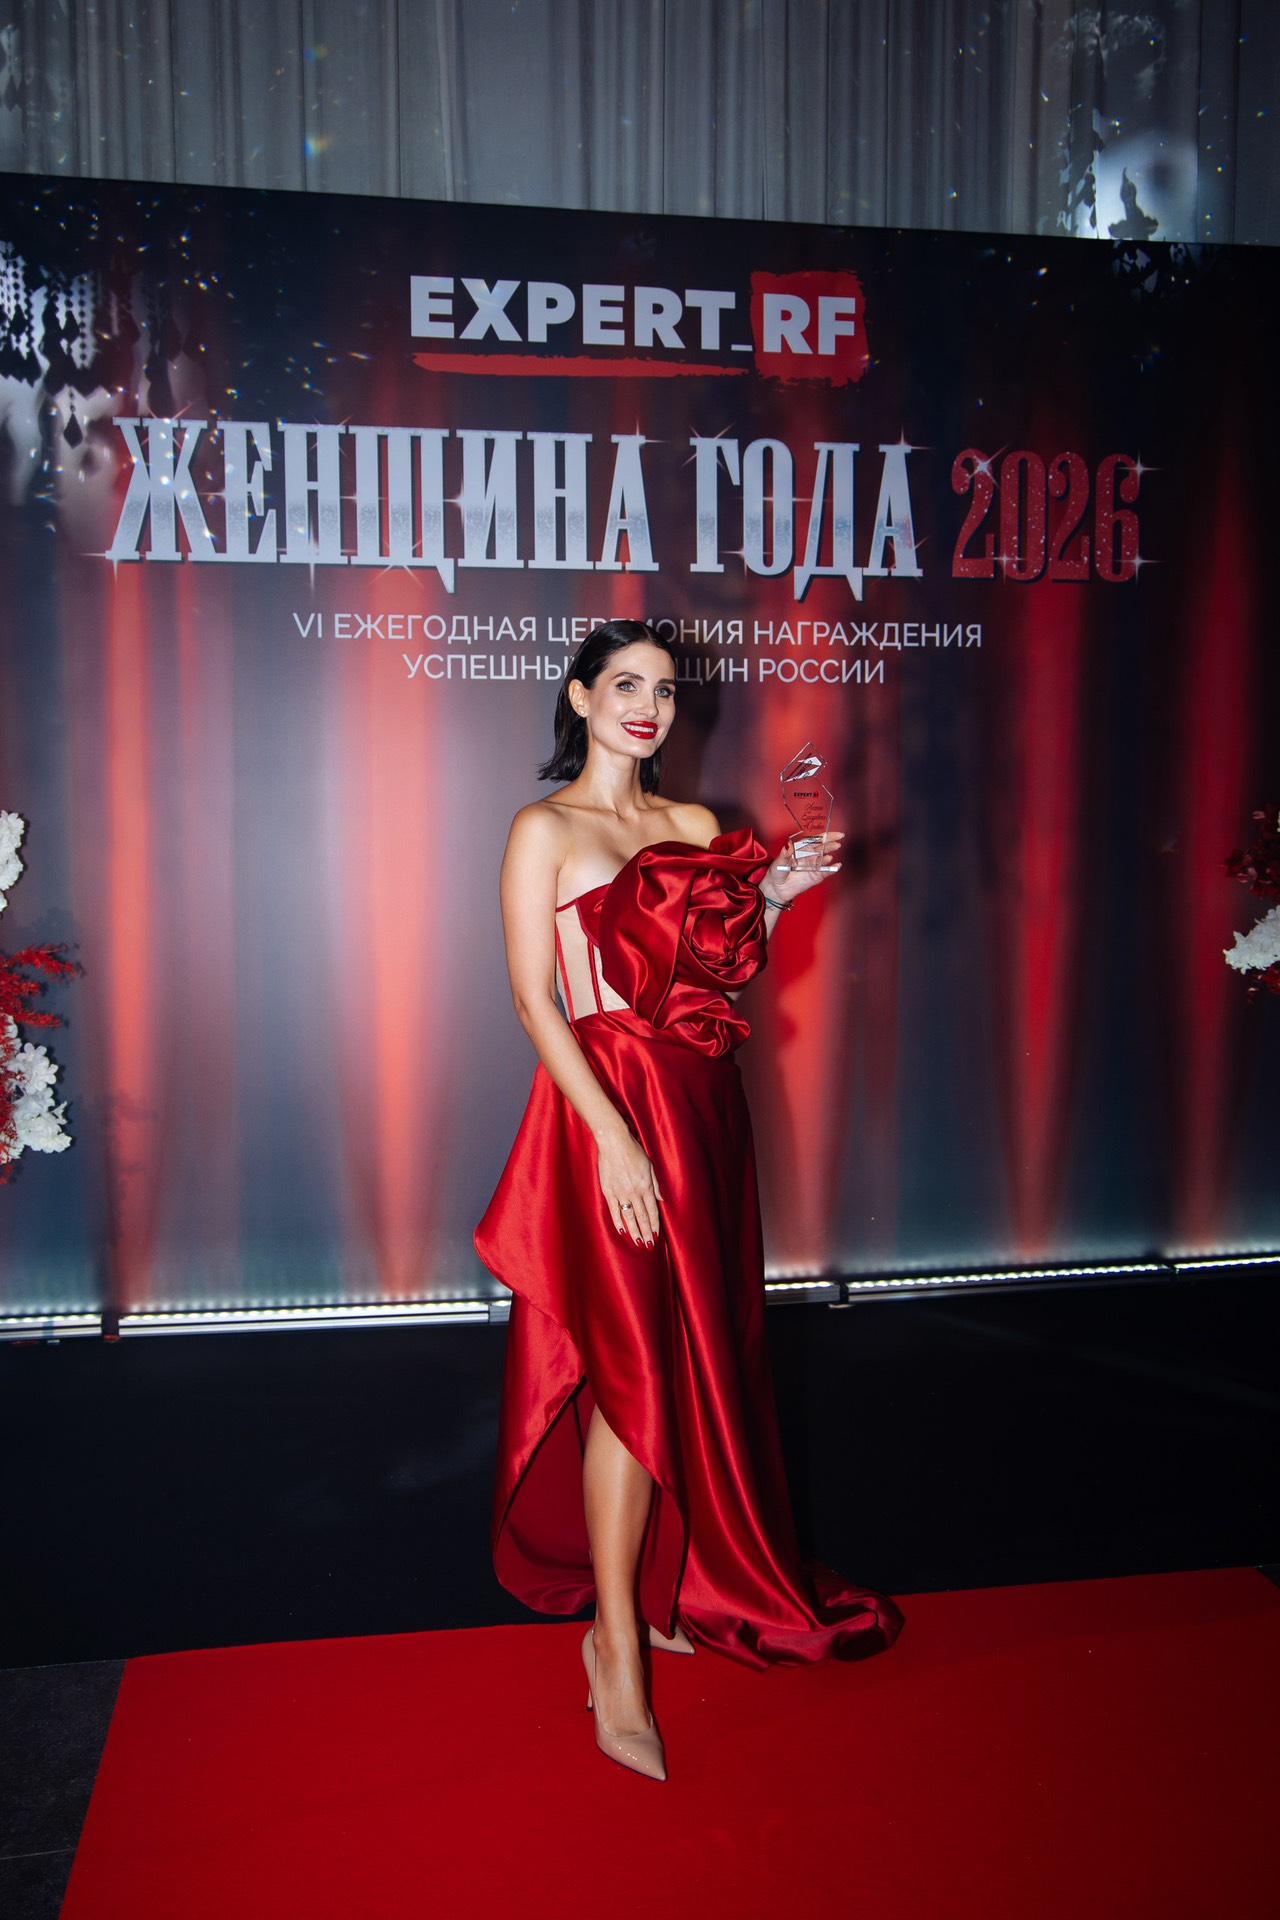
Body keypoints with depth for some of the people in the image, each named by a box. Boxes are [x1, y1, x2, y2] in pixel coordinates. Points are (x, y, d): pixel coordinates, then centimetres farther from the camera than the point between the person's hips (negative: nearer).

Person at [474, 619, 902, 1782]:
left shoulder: (693, 826, 14)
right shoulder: (545, 832, -4)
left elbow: (723, 979, 14)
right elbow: (535, 999, -12)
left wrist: (774, 898, -1)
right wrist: (613, 1137, -20)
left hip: (702, 1104, 7)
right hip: (610, 1108, -6)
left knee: (699, 1356, 11)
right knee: (634, 1366, -7)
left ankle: (664, 1589, 28)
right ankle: (618, 1656, 4)